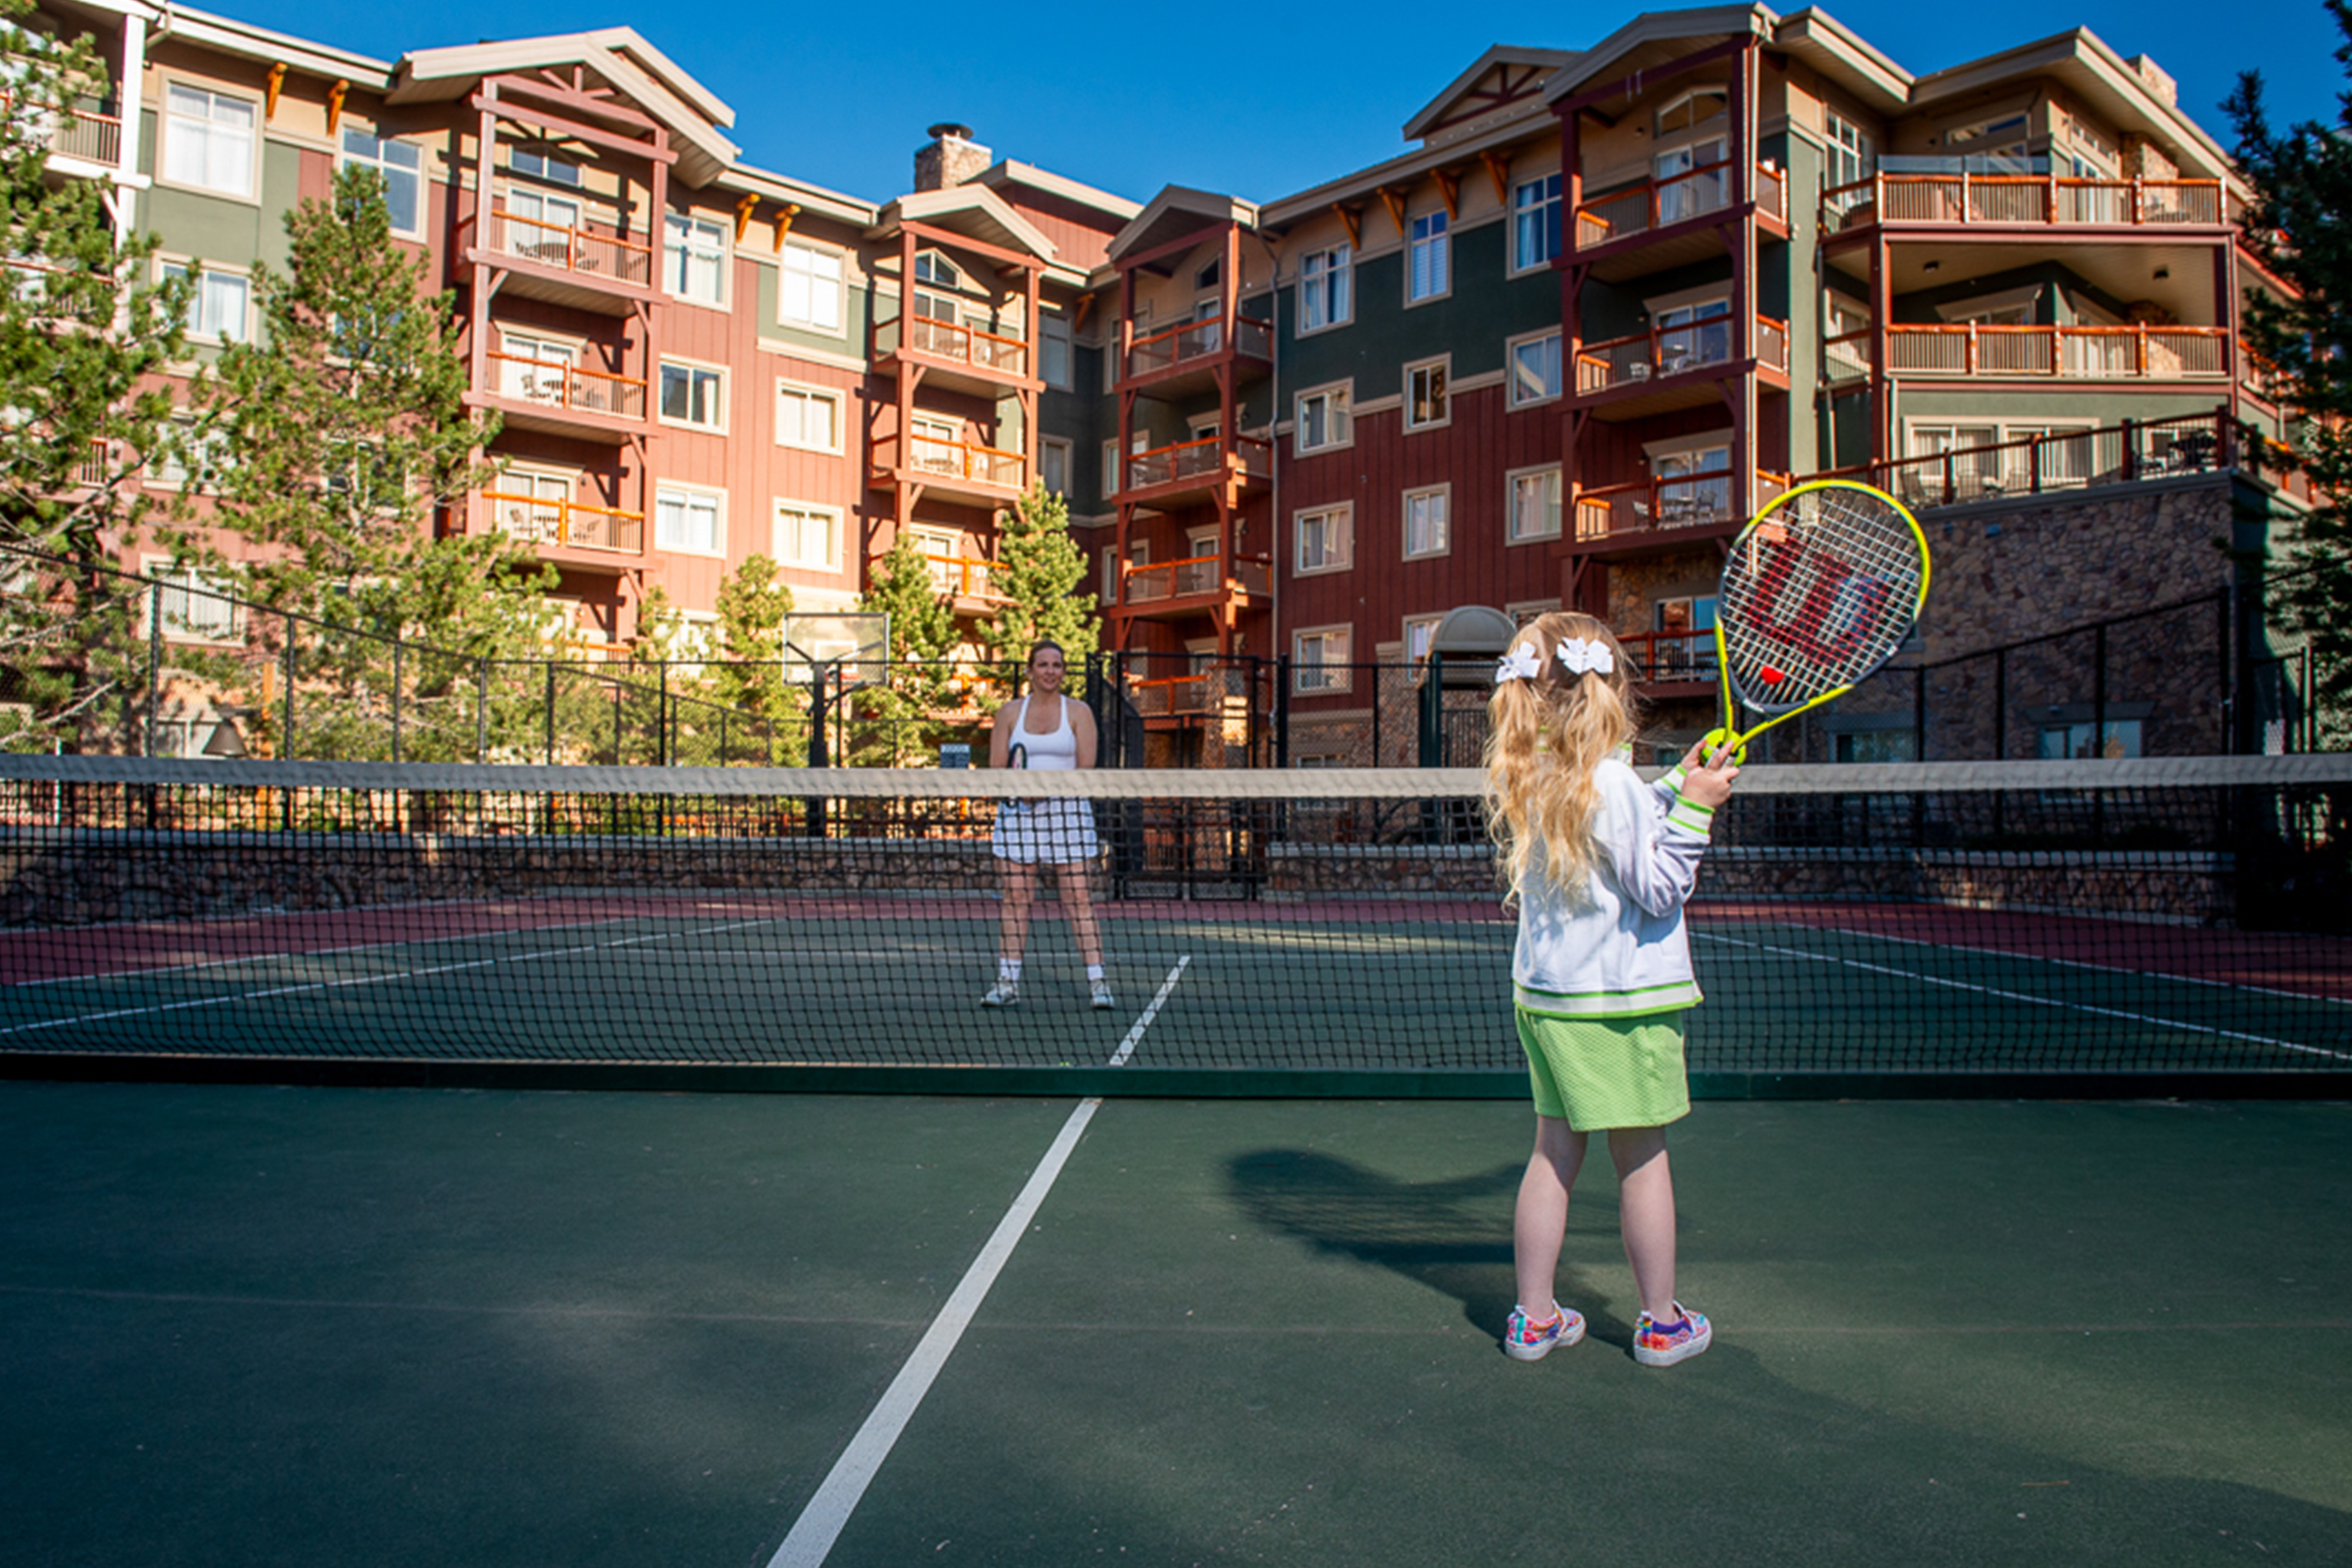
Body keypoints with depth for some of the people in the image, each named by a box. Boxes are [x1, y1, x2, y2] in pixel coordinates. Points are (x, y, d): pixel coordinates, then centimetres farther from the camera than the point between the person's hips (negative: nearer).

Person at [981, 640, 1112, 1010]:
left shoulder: (1078, 713, 5)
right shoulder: (1010, 712, 10)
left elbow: (1086, 768, -3)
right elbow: (997, 768, 7)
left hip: (1067, 810, -2)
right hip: (1018, 811, 2)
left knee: (1079, 898, -5)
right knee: (1015, 897, 1)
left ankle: (1097, 981, -2)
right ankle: (1007, 982, 8)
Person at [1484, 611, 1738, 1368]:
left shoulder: (1524, 780, 4)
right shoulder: (1609, 781, -18)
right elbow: (1659, 888, -14)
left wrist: (1677, 788, 14)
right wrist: (1694, 806, -13)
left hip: (1543, 993, 7)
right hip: (1621, 999, -6)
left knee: (1553, 1150, 13)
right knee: (1642, 1158, 7)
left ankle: (1533, 1315, 20)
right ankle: (1662, 1322, 22)